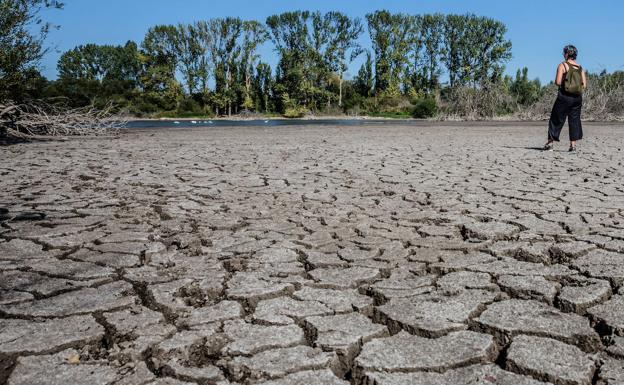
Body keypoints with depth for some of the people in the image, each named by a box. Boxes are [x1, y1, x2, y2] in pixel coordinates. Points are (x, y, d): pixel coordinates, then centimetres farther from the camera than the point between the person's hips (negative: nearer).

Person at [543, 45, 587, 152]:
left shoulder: (562, 65, -4)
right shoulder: (580, 67, 10)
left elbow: (558, 82, -15)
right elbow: (584, 85, 5)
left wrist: (555, 82, 7)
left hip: (565, 96, -4)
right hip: (577, 97, 4)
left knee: (556, 119, 3)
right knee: (574, 120, 9)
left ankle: (550, 143, 3)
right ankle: (573, 144, 7)